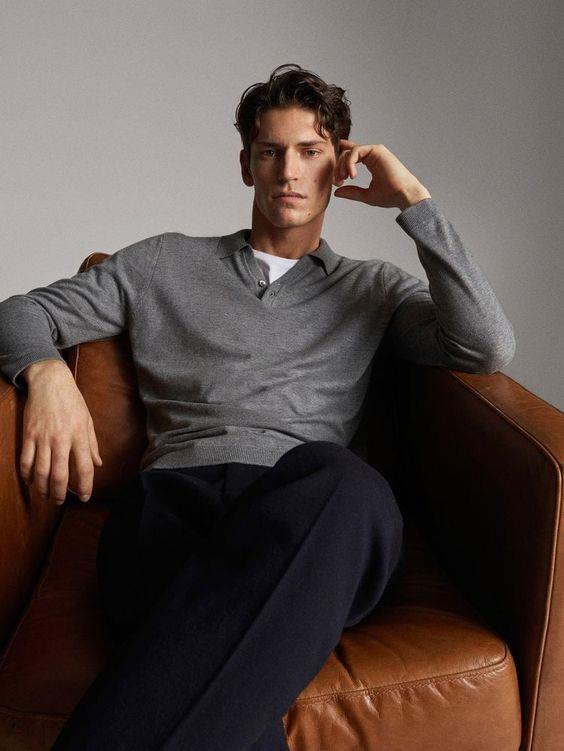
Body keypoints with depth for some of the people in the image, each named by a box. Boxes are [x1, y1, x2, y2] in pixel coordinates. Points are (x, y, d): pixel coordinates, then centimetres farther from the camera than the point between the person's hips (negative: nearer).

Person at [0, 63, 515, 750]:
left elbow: (489, 349, 8)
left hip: (315, 511, 1)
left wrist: (413, 200, 10)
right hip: (175, 494, 0)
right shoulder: (165, 263, 26)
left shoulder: (374, 287, 26)